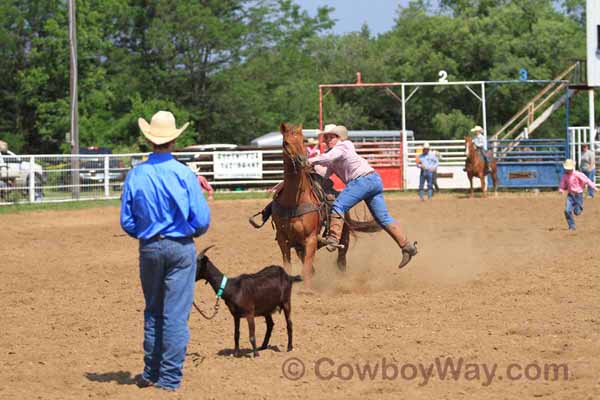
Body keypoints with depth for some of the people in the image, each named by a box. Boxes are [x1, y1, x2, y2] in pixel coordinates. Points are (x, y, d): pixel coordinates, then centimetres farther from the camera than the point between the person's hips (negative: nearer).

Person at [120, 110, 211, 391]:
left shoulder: (136, 175, -5)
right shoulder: (185, 175, -12)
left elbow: (127, 221, -1)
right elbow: (202, 219, -11)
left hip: (149, 248, 3)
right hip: (181, 247, -3)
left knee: (153, 312, 18)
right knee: (176, 314, 1)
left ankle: (151, 373, 23)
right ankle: (170, 377, 2)